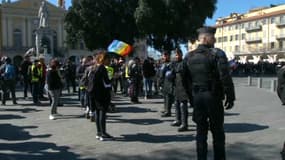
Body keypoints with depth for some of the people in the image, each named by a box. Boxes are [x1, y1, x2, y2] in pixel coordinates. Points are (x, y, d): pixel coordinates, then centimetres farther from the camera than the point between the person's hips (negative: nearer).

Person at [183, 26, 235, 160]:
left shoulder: (188, 57, 7)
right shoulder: (217, 54, -10)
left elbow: (186, 79, 10)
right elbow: (225, 78, -16)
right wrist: (230, 97, -8)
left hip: (197, 97, 5)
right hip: (213, 97, -4)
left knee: (201, 130, 12)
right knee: (217, 131, 8)